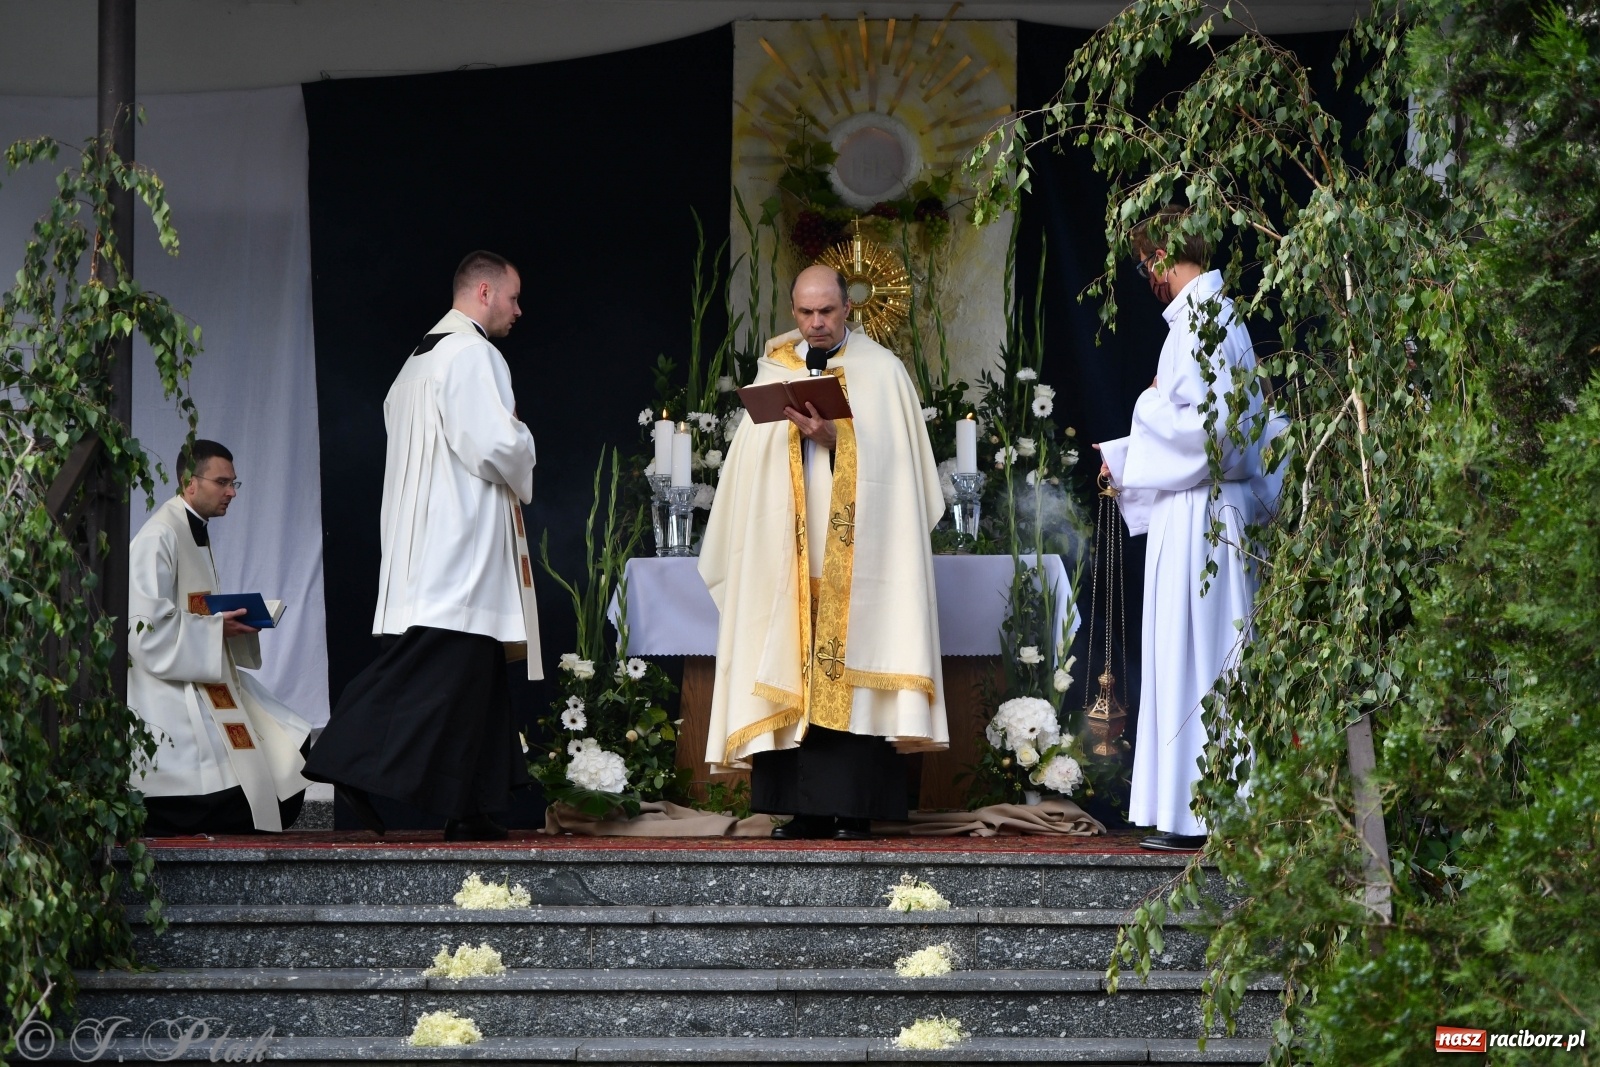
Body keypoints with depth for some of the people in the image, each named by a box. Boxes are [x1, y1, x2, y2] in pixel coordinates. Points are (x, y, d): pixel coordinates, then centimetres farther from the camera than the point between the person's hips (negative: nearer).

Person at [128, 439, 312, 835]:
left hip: (208, 680, 10)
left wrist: (233, 621, 4)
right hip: (170, 692, -10)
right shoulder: (159, 537, -16)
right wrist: (217, 627, -17)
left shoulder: (198, 532, 14)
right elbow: (147, 624, -22)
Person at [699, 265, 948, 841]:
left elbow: (886, 459, -4)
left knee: (847, 675, -8)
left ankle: (853, 807, -7)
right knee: (793, 678, -1)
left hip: (855, 554, -3)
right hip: (788, 551, 3)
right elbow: (753, 466, 15)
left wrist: (832, 437, -16)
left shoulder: (880, 371, 4)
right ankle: (804, 807, 1)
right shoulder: (775, 369, 14)